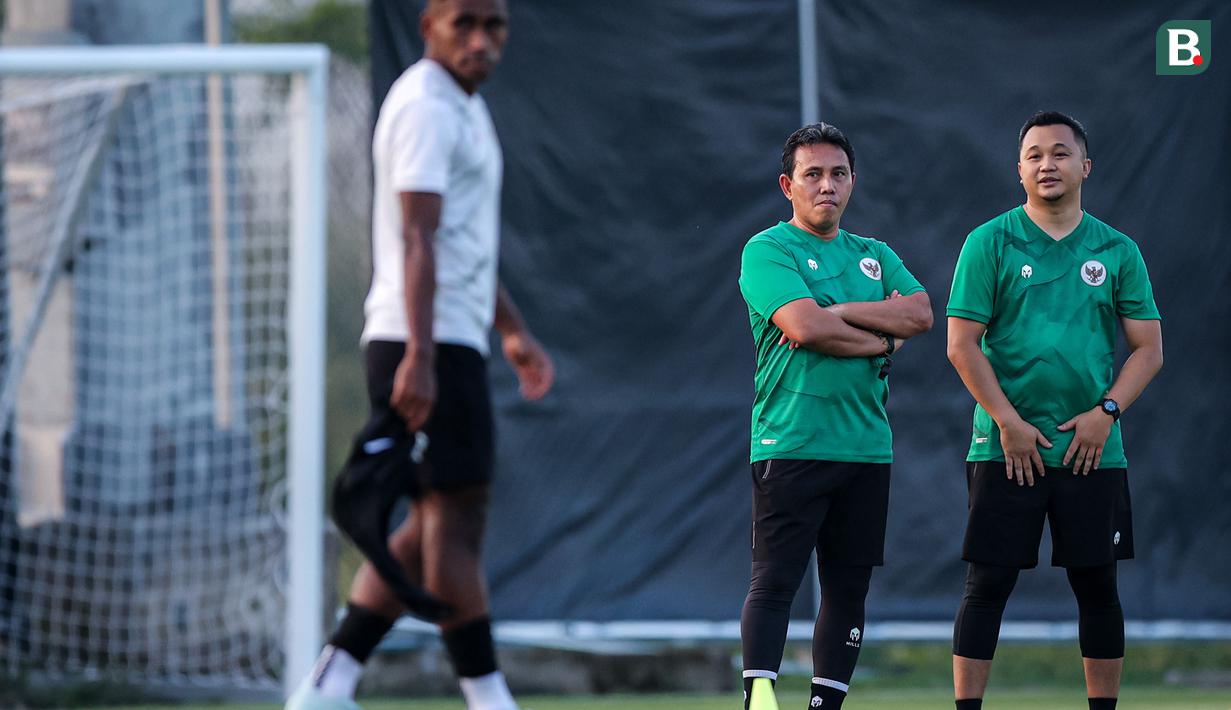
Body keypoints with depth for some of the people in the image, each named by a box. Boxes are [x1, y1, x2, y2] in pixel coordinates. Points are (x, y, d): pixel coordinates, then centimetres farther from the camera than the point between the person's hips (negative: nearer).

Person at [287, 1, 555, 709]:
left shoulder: (464, 107, 21)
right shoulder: (426, 107, -11)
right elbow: (417, 239, -21)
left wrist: (515, 331, 30)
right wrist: (420, 357, -28)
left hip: (452, 342, 10)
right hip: (427, 346, -10)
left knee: (436, 524, 9)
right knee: (456, 514, -8)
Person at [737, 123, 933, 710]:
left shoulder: (876, 256, 18)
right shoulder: (767, 252, -1)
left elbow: (920, 314, 0)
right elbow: (803, 325, -17)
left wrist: (837, 313, -9)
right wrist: (881, 337, -6)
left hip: (866, 445, 6)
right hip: (791, 442, -6)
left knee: (848, 586, 6)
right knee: (774, 580, -11)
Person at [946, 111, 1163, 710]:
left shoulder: (1117, 251, 8)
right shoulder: (990, 244, 1)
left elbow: (1147, 348, 7)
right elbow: (962, 345, -3)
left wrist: (1106, 412, -7)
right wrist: (1008, 421, -9)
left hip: (1093, 450, 2)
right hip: (1006, 448, -2)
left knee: (1097, 584, 4)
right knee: (988, 583, -3)